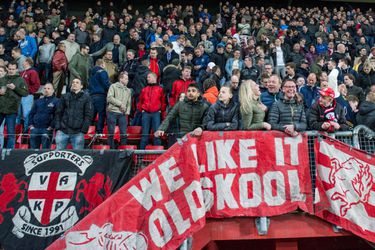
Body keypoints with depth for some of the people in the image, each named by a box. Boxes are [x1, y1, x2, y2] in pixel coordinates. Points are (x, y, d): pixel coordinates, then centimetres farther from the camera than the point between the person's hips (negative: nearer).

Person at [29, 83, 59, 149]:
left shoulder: (56, 101, 1)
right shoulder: (38, 101, 17)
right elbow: (31, 113, 18)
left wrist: (51, 126, -14)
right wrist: (31, 125, 6)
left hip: (47, 129, -5)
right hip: (35, 129, 5)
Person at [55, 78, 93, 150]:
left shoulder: (86, 98, 6)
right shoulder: (65, 97, 14)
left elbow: (88, 115, 0)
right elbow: (58, 113, 12)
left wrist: (83, 131, -8)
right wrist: (57, 128, 1)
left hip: (78, 133, -2)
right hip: (63, 131, 3)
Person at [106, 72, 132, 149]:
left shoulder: (128, 90, 19)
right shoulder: (113, 86, 4)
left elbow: (129, 103, 16)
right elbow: (109, 98, -8)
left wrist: (127, 111, 0)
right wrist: (120, 104, -9)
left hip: (122, 114, 4)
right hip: (112, 112, -4)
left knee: (124, 133, -1)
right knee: (111, 132, 0)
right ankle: (111, 149, 8)